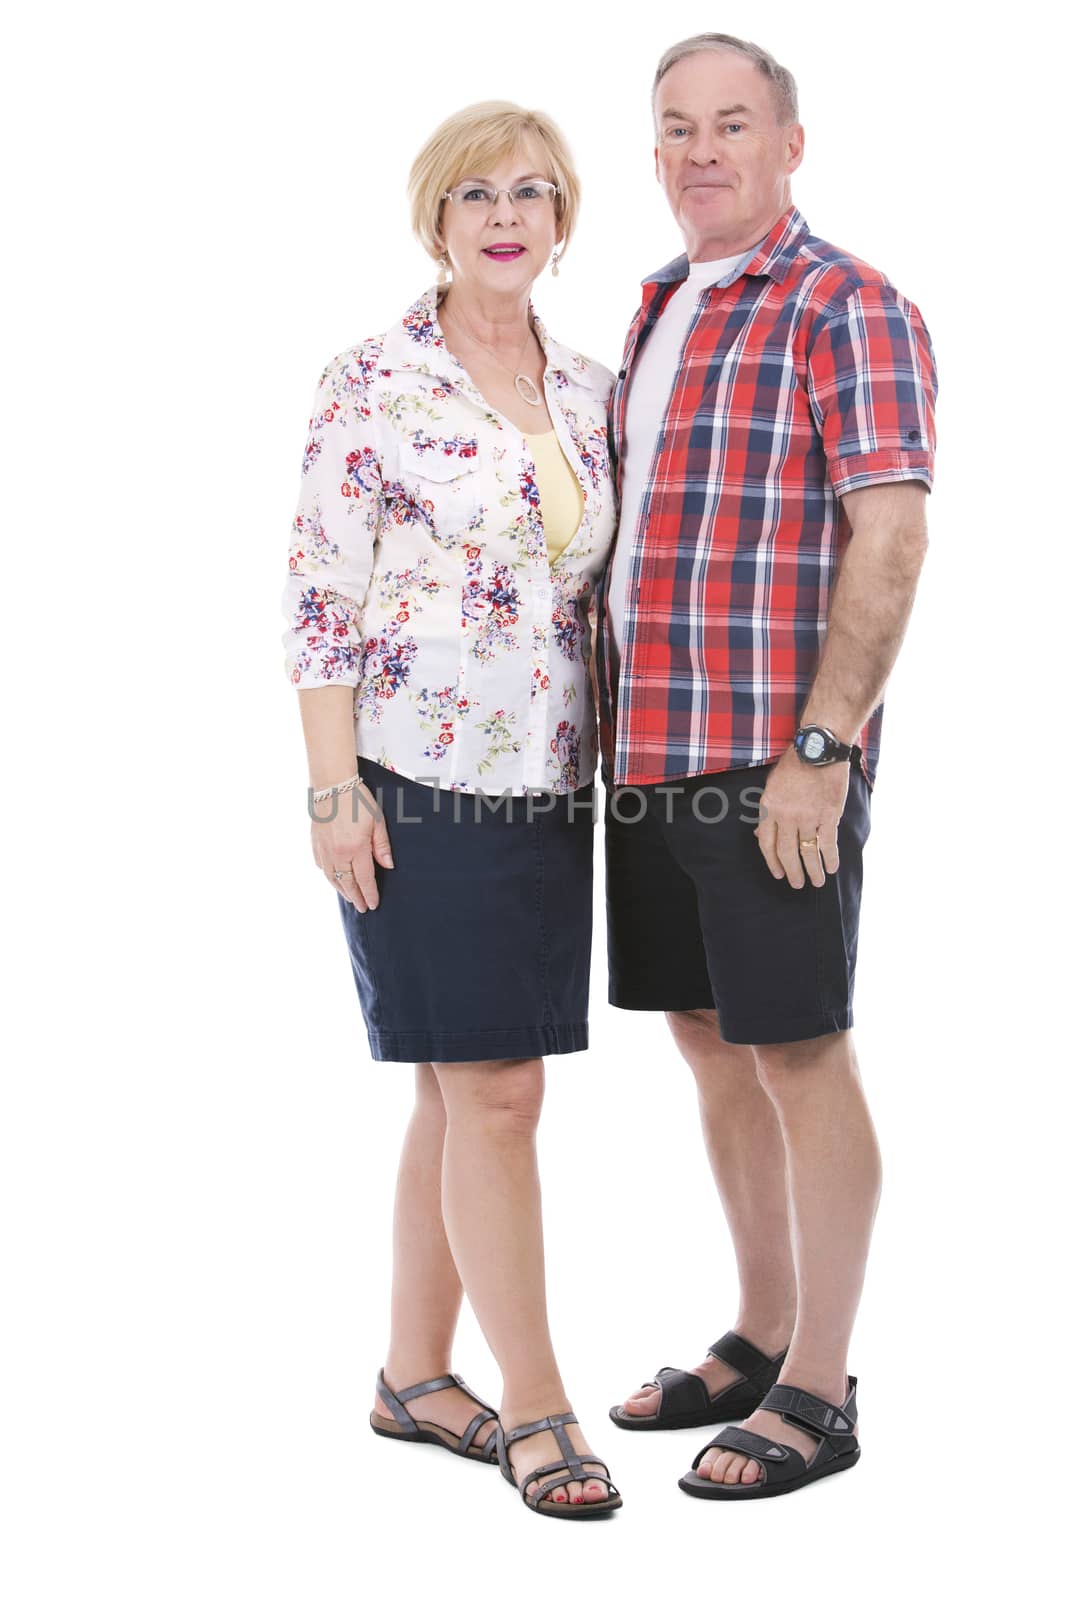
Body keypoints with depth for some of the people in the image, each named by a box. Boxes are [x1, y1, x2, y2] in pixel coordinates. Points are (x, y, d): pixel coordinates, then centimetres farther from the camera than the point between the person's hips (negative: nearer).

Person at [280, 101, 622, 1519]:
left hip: (552, 793, 6)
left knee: (463, 1091, 12)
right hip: (420, 789, -6)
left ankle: (416, 1376, 25)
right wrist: (334, 789, -13)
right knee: (495, 1091, -4)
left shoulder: (591, 394, 11)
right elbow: (318, 597, -9)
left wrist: (621, 768, 13)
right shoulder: (374, 383, -6)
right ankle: (534, 1406, 7)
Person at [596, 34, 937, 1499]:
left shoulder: (847, 310, -7)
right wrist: (622, 732, 16)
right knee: (710, 1041, 14)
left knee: (798, 1053, -1)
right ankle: (760, 1338, 28)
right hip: (651, 756, 8)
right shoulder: (660, 312, 17)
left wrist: (820, 749, -20)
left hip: (776, 758, -8)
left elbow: (891, 541, -15)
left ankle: (820, 1392, 10)